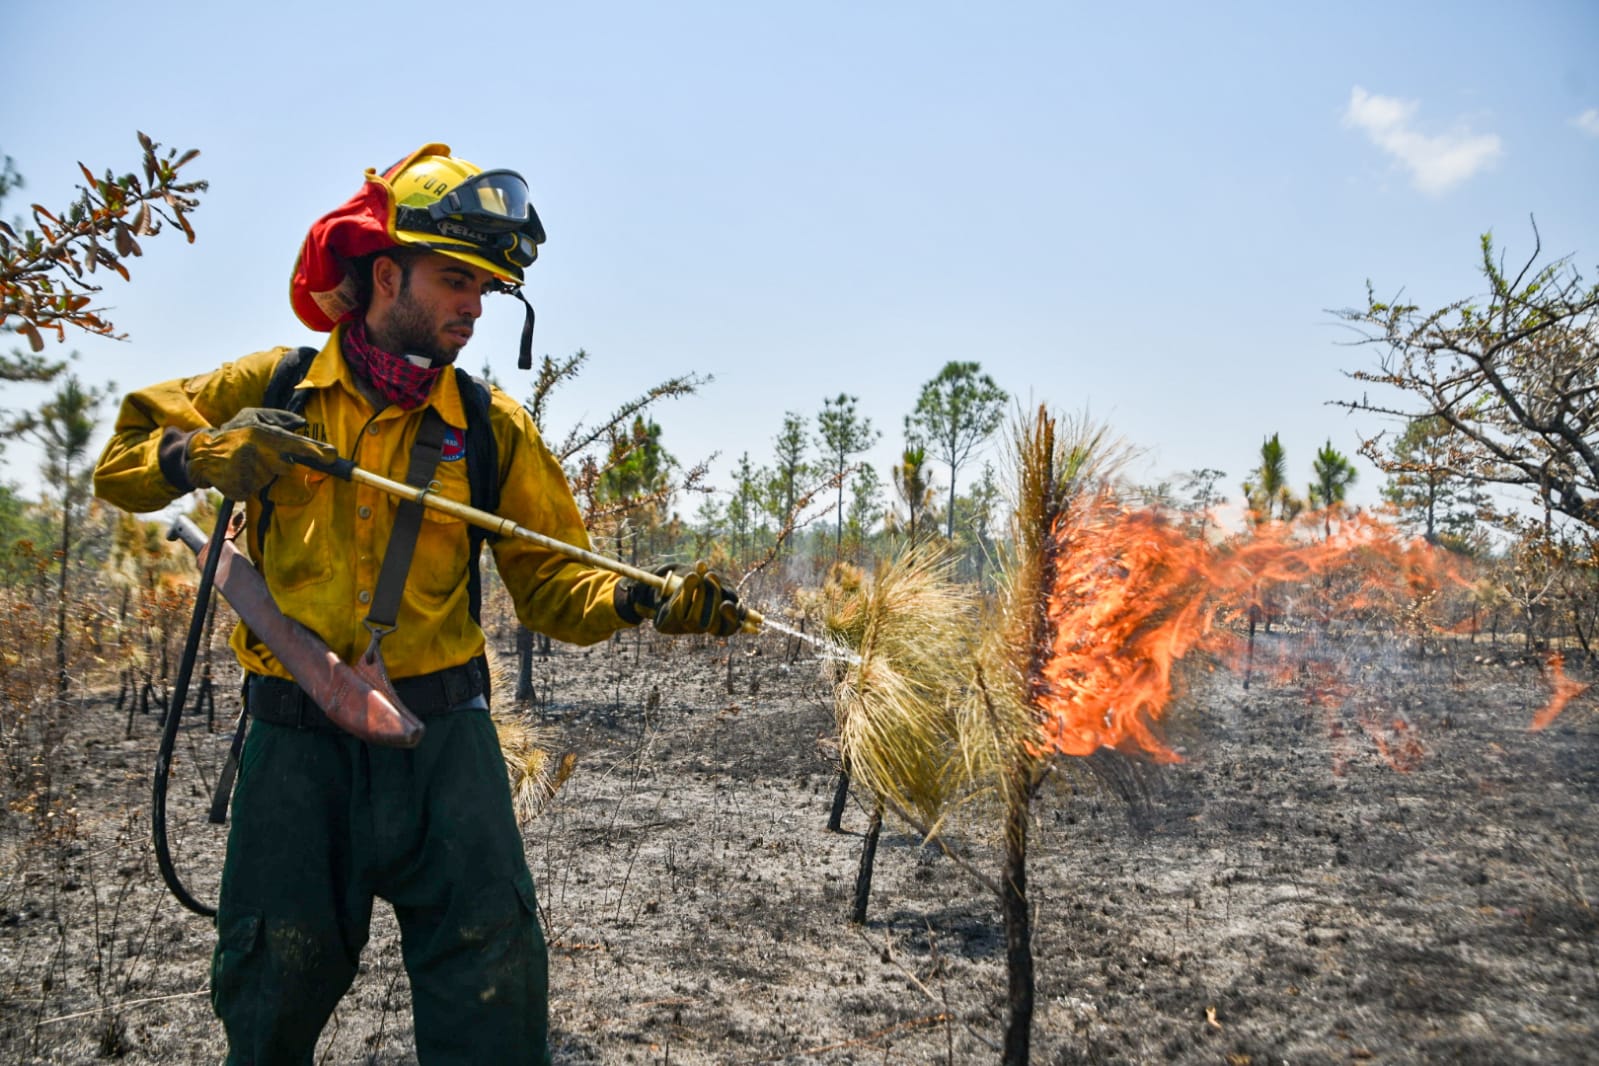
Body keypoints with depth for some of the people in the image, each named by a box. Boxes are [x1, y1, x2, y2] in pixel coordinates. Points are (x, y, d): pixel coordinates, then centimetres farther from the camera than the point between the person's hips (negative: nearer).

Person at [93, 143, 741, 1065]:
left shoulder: (494, 427, 2)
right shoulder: (271, 389, 2)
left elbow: (551, 583, 1)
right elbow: (119, 465, 9)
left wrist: (640, 600, -18)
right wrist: (203, 453, -12)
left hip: (441, 733, 0)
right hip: (298, 739, 1)